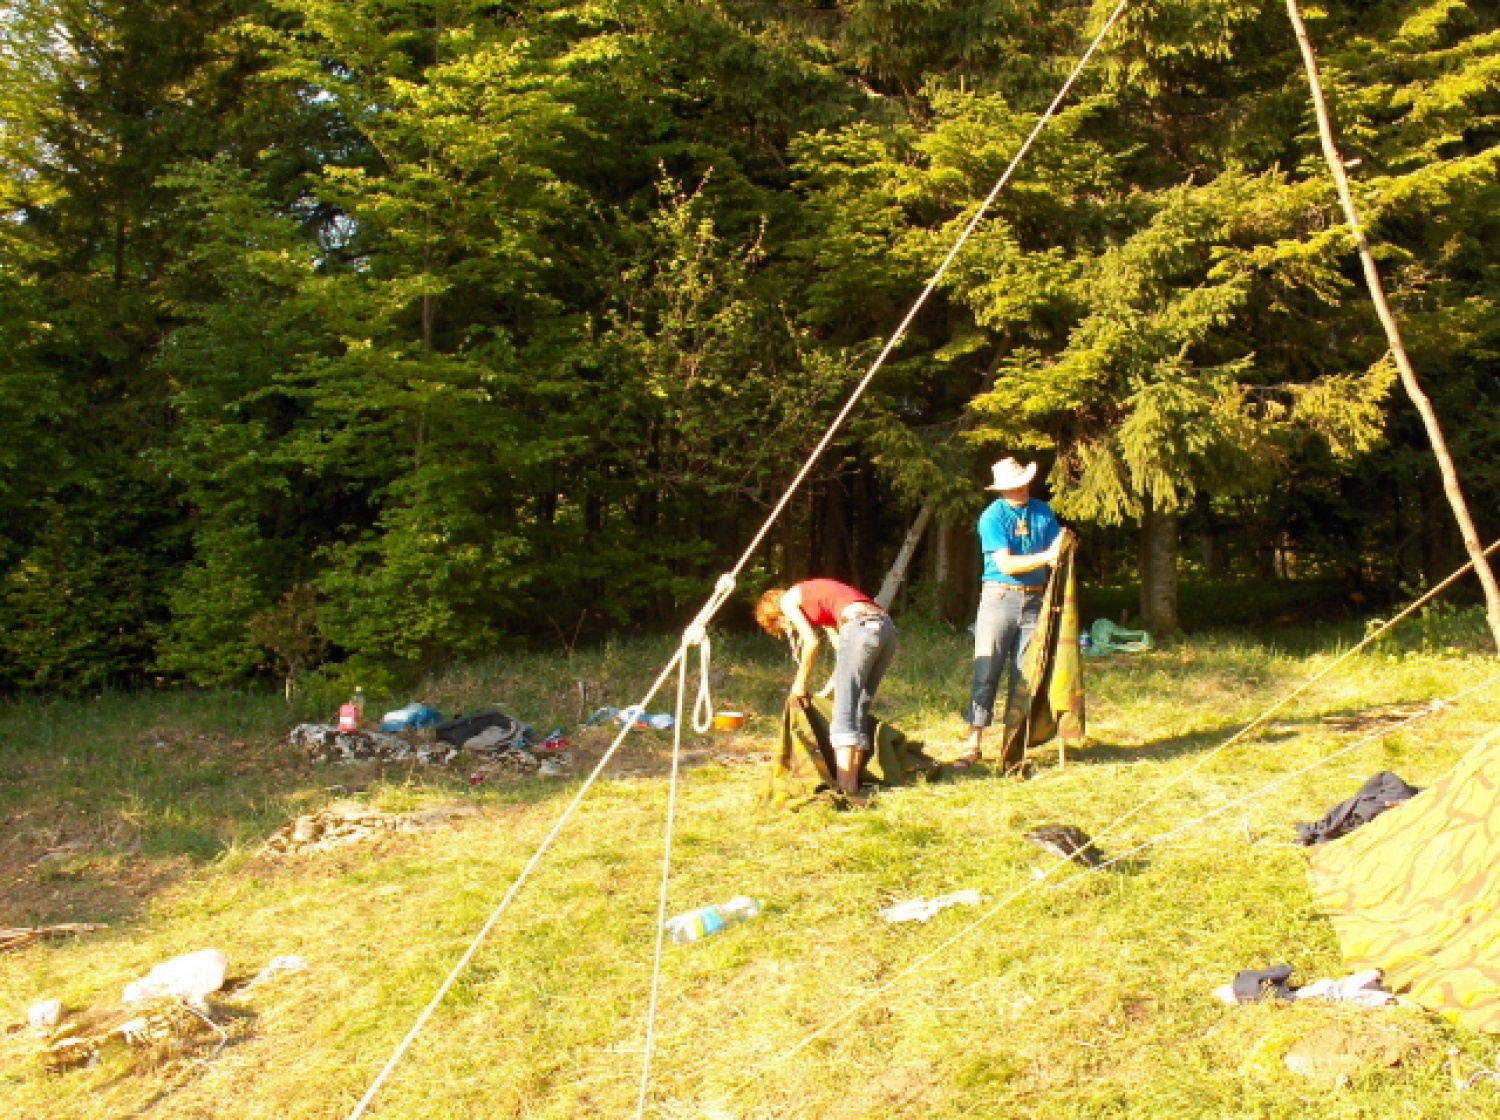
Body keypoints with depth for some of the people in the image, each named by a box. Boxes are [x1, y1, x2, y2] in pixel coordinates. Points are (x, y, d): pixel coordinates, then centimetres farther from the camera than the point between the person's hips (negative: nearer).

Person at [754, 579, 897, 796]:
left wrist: (800, 683, 14)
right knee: (860, 711, 12)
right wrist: (826, 691, 31)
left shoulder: (788, 600, 13)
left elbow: (812, 642, 3)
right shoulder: (818, 605, 34)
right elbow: (844, 650, 29)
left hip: (861, 627, -8)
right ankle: (852, 782, 11)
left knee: (843, 713, -6)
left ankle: (844, 787, -11)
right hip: (887, 626, 9)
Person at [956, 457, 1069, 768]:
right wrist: (1046, 556, -22)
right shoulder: (992, 517, -7)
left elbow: (1057, 551, 7)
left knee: (1024, 674, 6)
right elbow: (1006, 564, -15)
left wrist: (1061, 548, -16)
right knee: (986, 672, -6)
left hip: (1035, 600, 4)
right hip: (999, 598, -4)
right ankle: (974, 744, -2)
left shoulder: (1043, 512, 8)